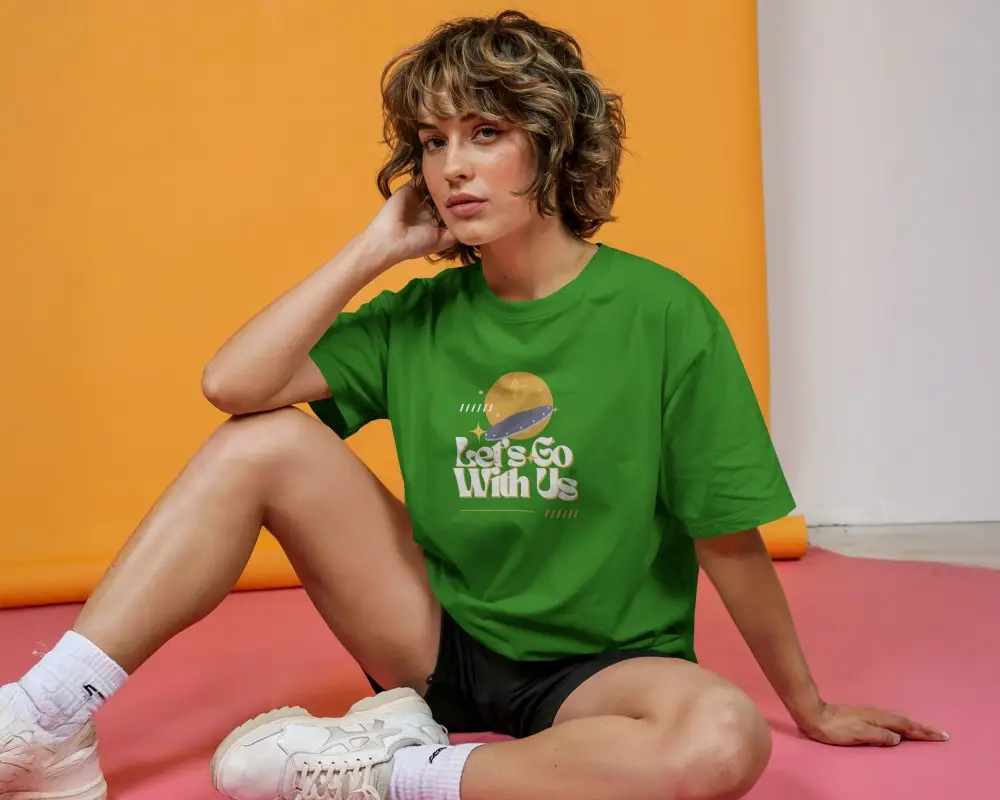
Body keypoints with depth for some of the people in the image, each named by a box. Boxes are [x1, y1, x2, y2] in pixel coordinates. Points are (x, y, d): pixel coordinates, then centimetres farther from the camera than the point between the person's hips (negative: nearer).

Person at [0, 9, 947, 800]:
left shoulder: (660, 313, -13)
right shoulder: (419, 315, -1)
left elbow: (730, 541, -7)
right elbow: (232, 383, -13)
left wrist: (811, 709, 2)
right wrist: (378, 245, -10)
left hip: (594, 671, -2)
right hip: (440, 644, 3)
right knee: (264, 440, -11)